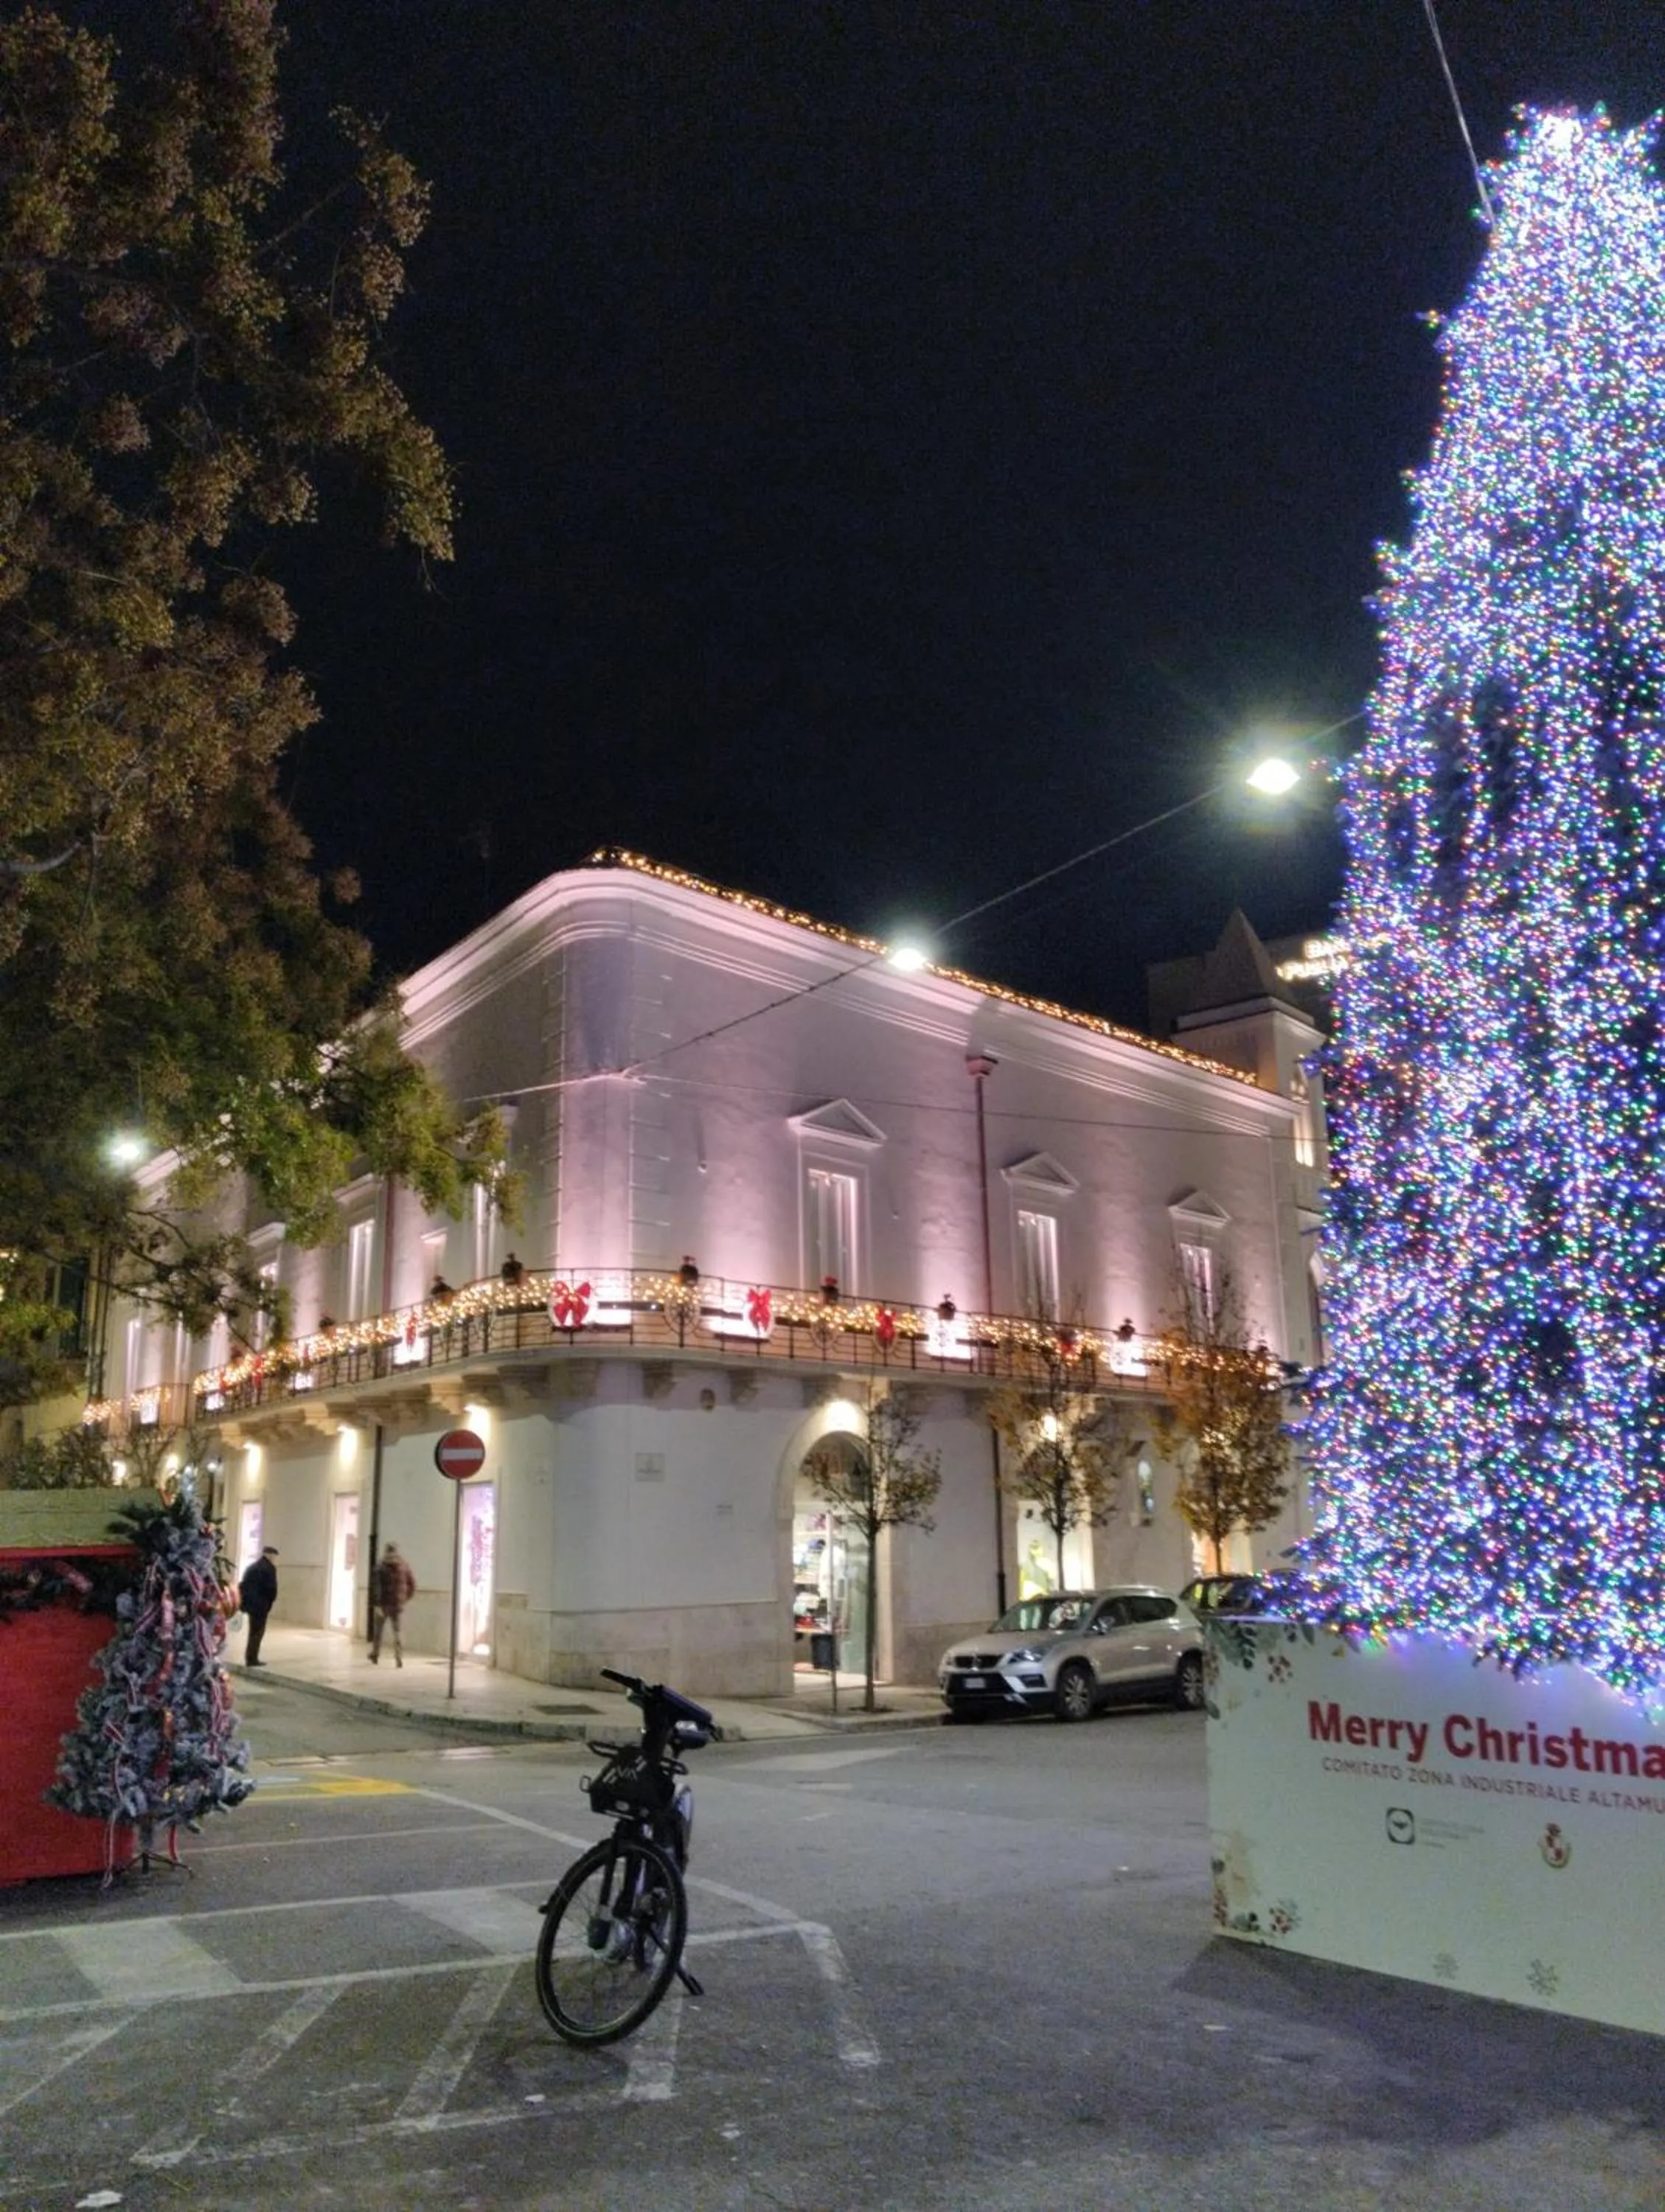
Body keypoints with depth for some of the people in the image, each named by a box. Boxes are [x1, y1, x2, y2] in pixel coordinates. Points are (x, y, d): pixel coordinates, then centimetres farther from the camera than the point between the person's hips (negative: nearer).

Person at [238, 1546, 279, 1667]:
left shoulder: (251, 1566, 12)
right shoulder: (269, 1568, -12)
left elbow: (243, 1585, 12)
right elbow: (271, 1587, -15)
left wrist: (244, 1600, 15)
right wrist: (271, 1600, 1)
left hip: (250, 1602, 8)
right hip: (260, 1604, -8)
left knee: (253, 1631, 18)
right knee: (258, 1631, 1)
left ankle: (250, 1657, 22)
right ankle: (252, 1659, 1)